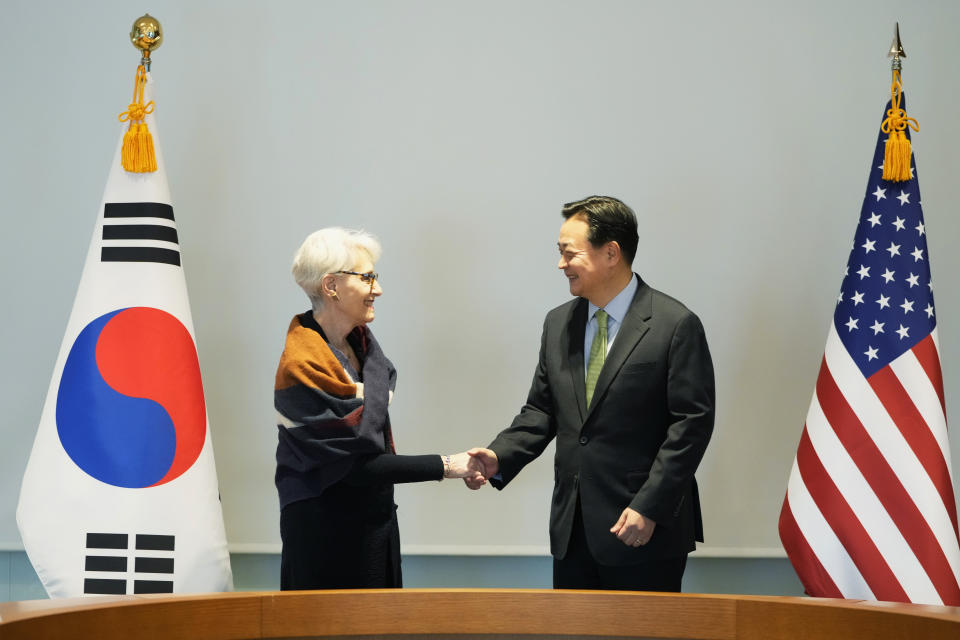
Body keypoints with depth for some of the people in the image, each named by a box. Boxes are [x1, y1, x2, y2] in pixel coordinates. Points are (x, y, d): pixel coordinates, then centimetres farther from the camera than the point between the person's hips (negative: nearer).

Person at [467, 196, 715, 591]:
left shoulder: (676, 325, -9)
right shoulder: (558, 324, 12)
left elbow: (692, 423, -12)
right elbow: (541, 410, 14)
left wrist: (648, 508, -16)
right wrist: (499, 458, -4)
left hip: (648, 533, -6)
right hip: (572, 531, 6)